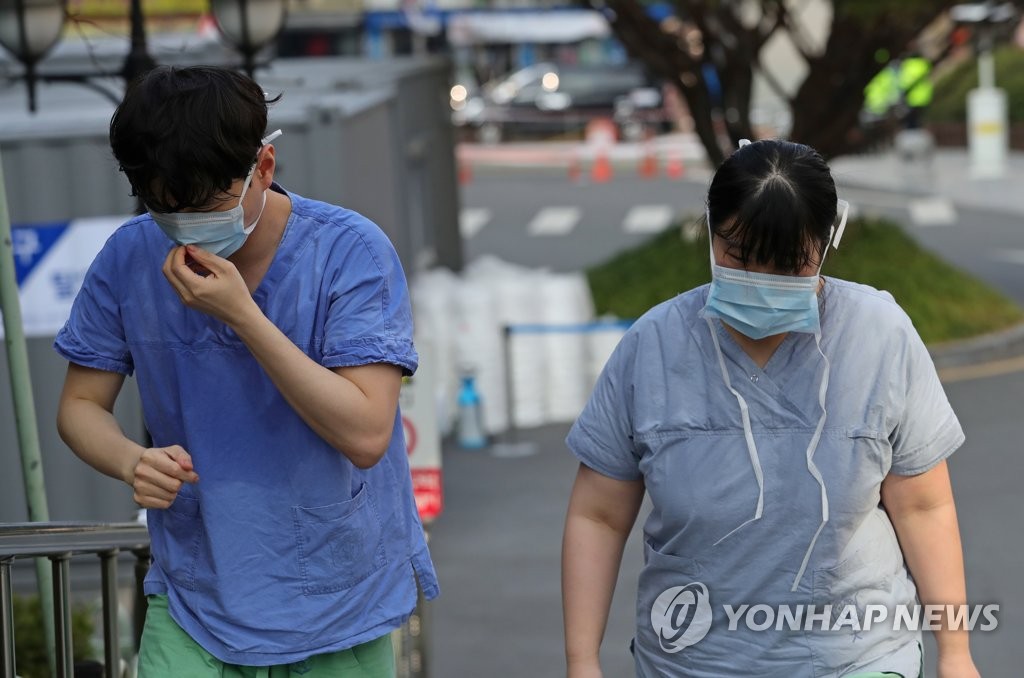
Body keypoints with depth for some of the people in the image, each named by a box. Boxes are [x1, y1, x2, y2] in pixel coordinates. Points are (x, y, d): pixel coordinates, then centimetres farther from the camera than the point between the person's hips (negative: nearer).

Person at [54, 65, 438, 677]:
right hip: (195, 601, 1)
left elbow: (365, 435, -20)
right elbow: (81, 405, 5)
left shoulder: (351, 251, -14)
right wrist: (132, 461, -17)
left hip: (337, 603, -1)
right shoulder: (130, 259, -5)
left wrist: (242, 315, -26)